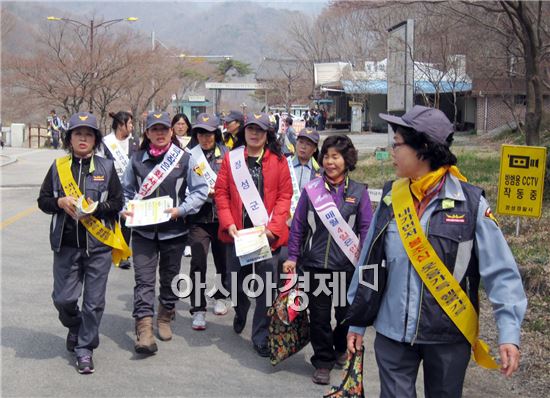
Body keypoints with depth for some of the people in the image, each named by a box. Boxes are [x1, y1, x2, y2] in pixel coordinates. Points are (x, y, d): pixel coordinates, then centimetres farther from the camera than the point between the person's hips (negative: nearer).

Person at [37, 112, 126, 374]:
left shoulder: (106, 167, 2)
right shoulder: (58, 167, 5)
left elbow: (117, 203, 2)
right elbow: (43, 200, 8)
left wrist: (97, 207, -16)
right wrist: (60, 202, -11)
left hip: (98, 245, -1)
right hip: (66, 244, 1)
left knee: (94, 301, 2)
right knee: (63, 297, 5)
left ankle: (84, 348, 19)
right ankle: (75, 326, 38)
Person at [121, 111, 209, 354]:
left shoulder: (184, 159, -2)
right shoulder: (137, 159, 3)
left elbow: (200, 190, -1)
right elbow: (126, 190, 13)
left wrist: (181, 209, -13)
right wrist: (124, 209, -5)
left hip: (173, 230, 0)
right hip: (143, 231, 0)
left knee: (170, 277, 14)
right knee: (144, 279, -7)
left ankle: (164, 319, 34)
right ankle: (144, 330, -9)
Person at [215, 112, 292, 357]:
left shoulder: (278, 161, 3)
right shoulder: (231, 158, 6)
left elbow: (285, 195, 0)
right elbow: (221, 193, 3)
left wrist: (274, 227, -11)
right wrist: (228, 224, -8)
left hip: (267, 233, -1)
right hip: (238, 233, 1)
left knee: (267, 286, -2)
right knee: (235, 281, 12)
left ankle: (261, 337, 11)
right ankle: (241, 311, 44)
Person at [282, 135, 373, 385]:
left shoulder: (358, 192, -1)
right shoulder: (311, 189, 0)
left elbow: (366, 229, 1)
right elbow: (298, 225, 4)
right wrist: (292, 257, 3)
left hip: (347, 266, 0)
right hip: (316, 264, 0)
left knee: (347, 312, 14)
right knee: (319, 315, 6)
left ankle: (341, 348, 42)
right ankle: (323, 361, 23)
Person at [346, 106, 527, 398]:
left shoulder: (469, 202, -10)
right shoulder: (391, 198, 0)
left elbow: (501, 272, -10)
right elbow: (369, 264, 7)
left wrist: (509, 332, -17)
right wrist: (357, 322, 10)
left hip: (449, 335, -2)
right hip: (393, 332, 2)